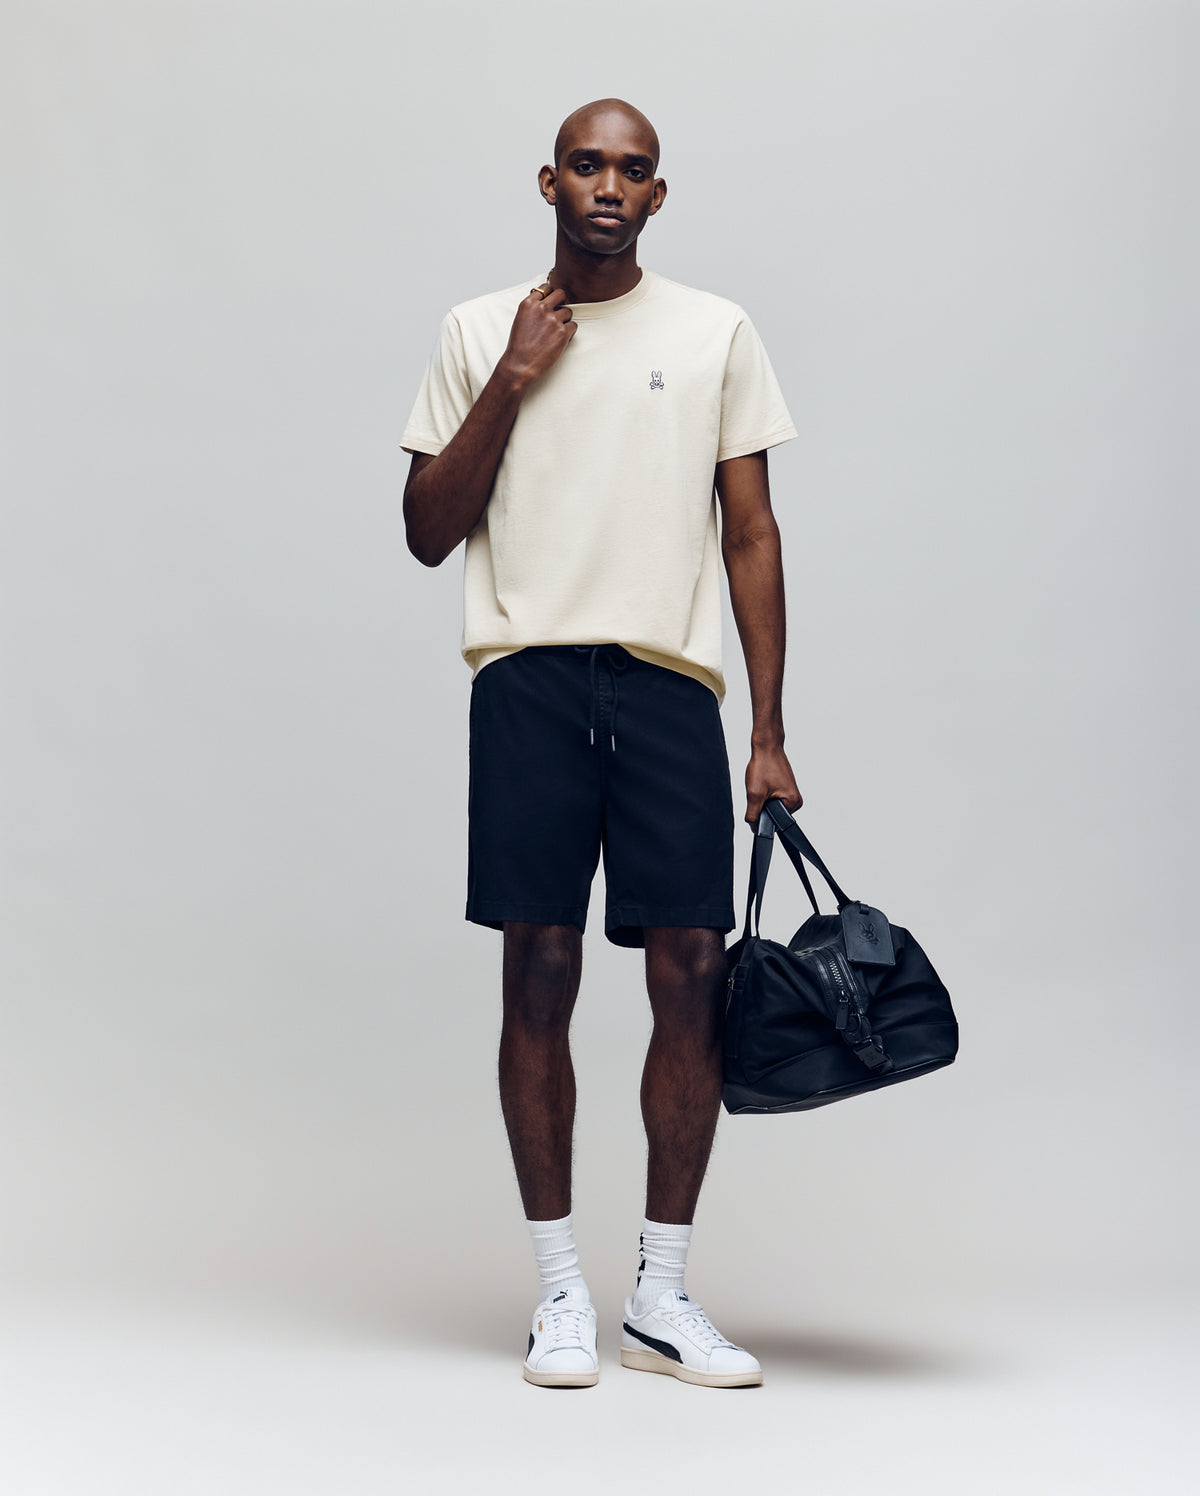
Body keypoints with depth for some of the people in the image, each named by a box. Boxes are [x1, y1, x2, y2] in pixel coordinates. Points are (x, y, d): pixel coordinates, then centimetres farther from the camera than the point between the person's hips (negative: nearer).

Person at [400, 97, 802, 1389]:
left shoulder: (717, 333, 10)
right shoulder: (476, 332, 10)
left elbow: (752, 534, 9)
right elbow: (427, 533, 7)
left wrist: (771, 734, 4)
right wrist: (509, 385, -4)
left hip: (671, 678, 1)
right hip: (529, 675, 0)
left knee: (692, 976, -3)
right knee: (539, 973, -1)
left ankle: (661, 1295, 8)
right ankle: (559, 1290, 9)